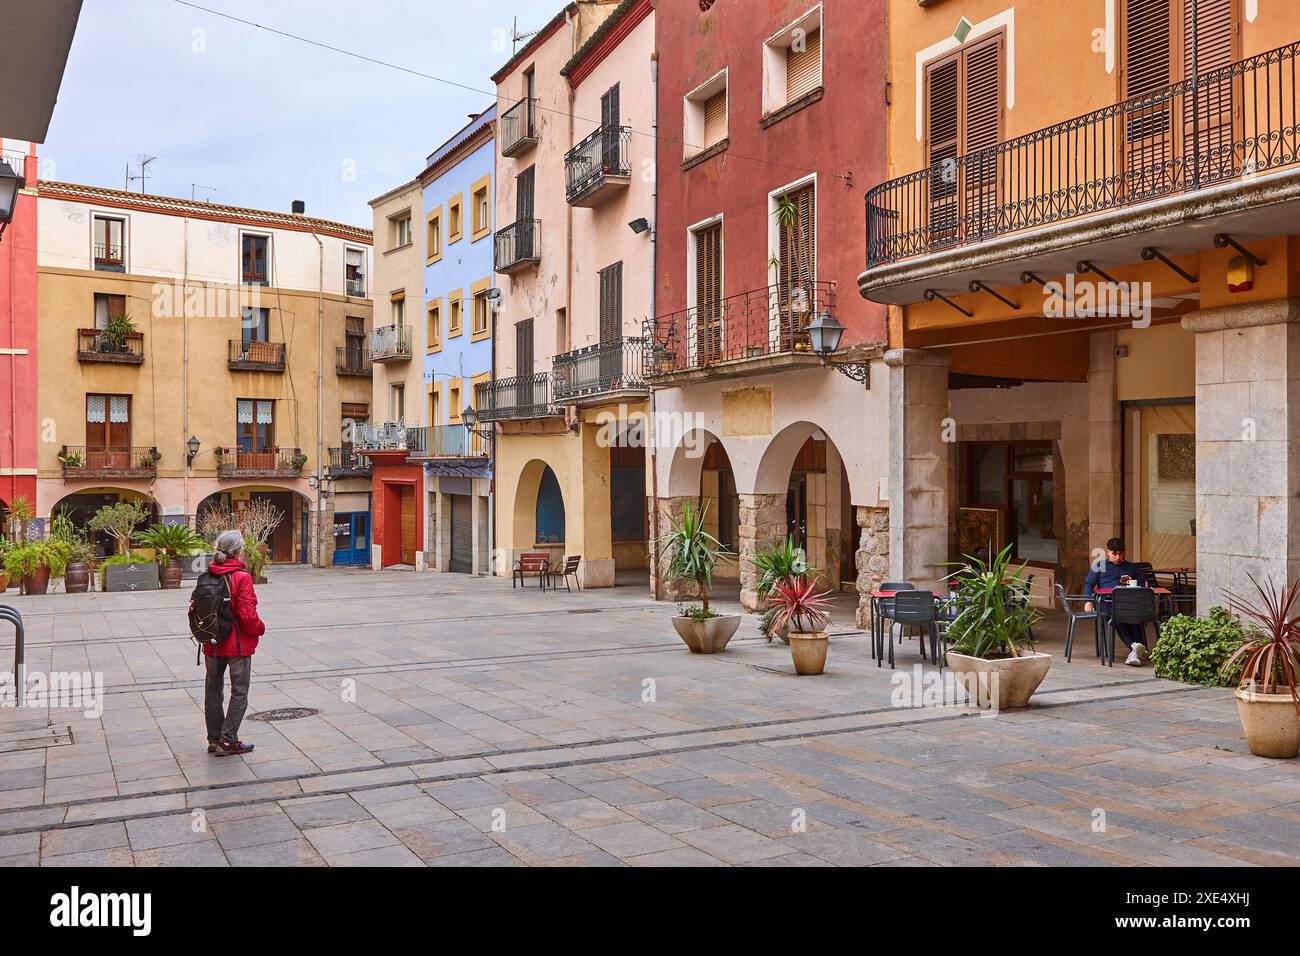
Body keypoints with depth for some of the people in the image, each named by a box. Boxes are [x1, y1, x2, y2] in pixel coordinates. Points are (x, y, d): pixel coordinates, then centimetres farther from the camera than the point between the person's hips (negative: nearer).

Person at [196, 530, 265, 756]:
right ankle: (228, 741, 4)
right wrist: (260, 628, -2)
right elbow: (247, 615, -20)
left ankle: (214, 739, 24)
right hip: (238, 645, -6)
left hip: (212, 645, 6)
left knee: (213, 692, 16)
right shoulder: (242, 577, -18)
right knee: (239, 693, 5)